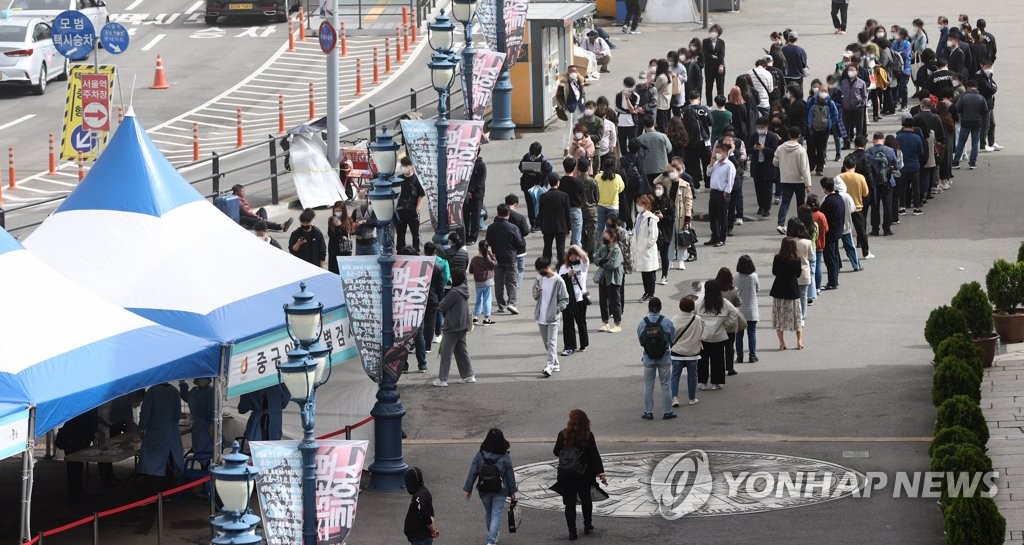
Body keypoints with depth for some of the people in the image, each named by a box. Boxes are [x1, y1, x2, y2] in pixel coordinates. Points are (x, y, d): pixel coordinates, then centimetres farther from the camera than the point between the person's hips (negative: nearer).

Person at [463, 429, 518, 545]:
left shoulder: (480, 455, -11)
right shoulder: (505, 457, -13)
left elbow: (472, 473, -8)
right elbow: (510, 476, -6)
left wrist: (468, 489, 1)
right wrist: (512, 492, 6)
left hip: (484, 491, 2)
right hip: (500, 491, -2)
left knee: (488, 513, 22)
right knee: (496, 515, 1)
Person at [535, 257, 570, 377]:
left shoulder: (558, 281, -9)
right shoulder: (539, 279, 7)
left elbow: (565, 299, -6)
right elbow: (535, 297, 14)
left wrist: (558, 309, -20)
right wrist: (537, 293, -8)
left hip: (552, 317, -6)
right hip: (541, 317, 6)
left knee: (552, 342, -12)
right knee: (546, 342, 12)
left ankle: (550, 366, -19)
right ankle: (555, 364, 22)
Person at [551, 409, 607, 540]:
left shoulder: (563, 435, -7)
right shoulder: (588, 436, -7)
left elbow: (556, 452, 4)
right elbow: (594, 456, -7)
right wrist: (601, 473, -5)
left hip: (564, 474, 0)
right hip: (582, 475, 0)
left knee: (569, 503, 6)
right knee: (586, 500, 21)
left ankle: (572, 531, 5)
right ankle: (588, 526, 30)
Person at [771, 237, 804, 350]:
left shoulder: (778, 258, -12)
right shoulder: (797, 259, -10)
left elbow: (774, 272, -1)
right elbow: (798, 274, 0)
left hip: (779, 291, -1)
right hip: (793, 290, 1)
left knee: (779, 317, 8)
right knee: (797, 317, 14)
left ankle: (781, 343, 6)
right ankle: (799, 341, 10)